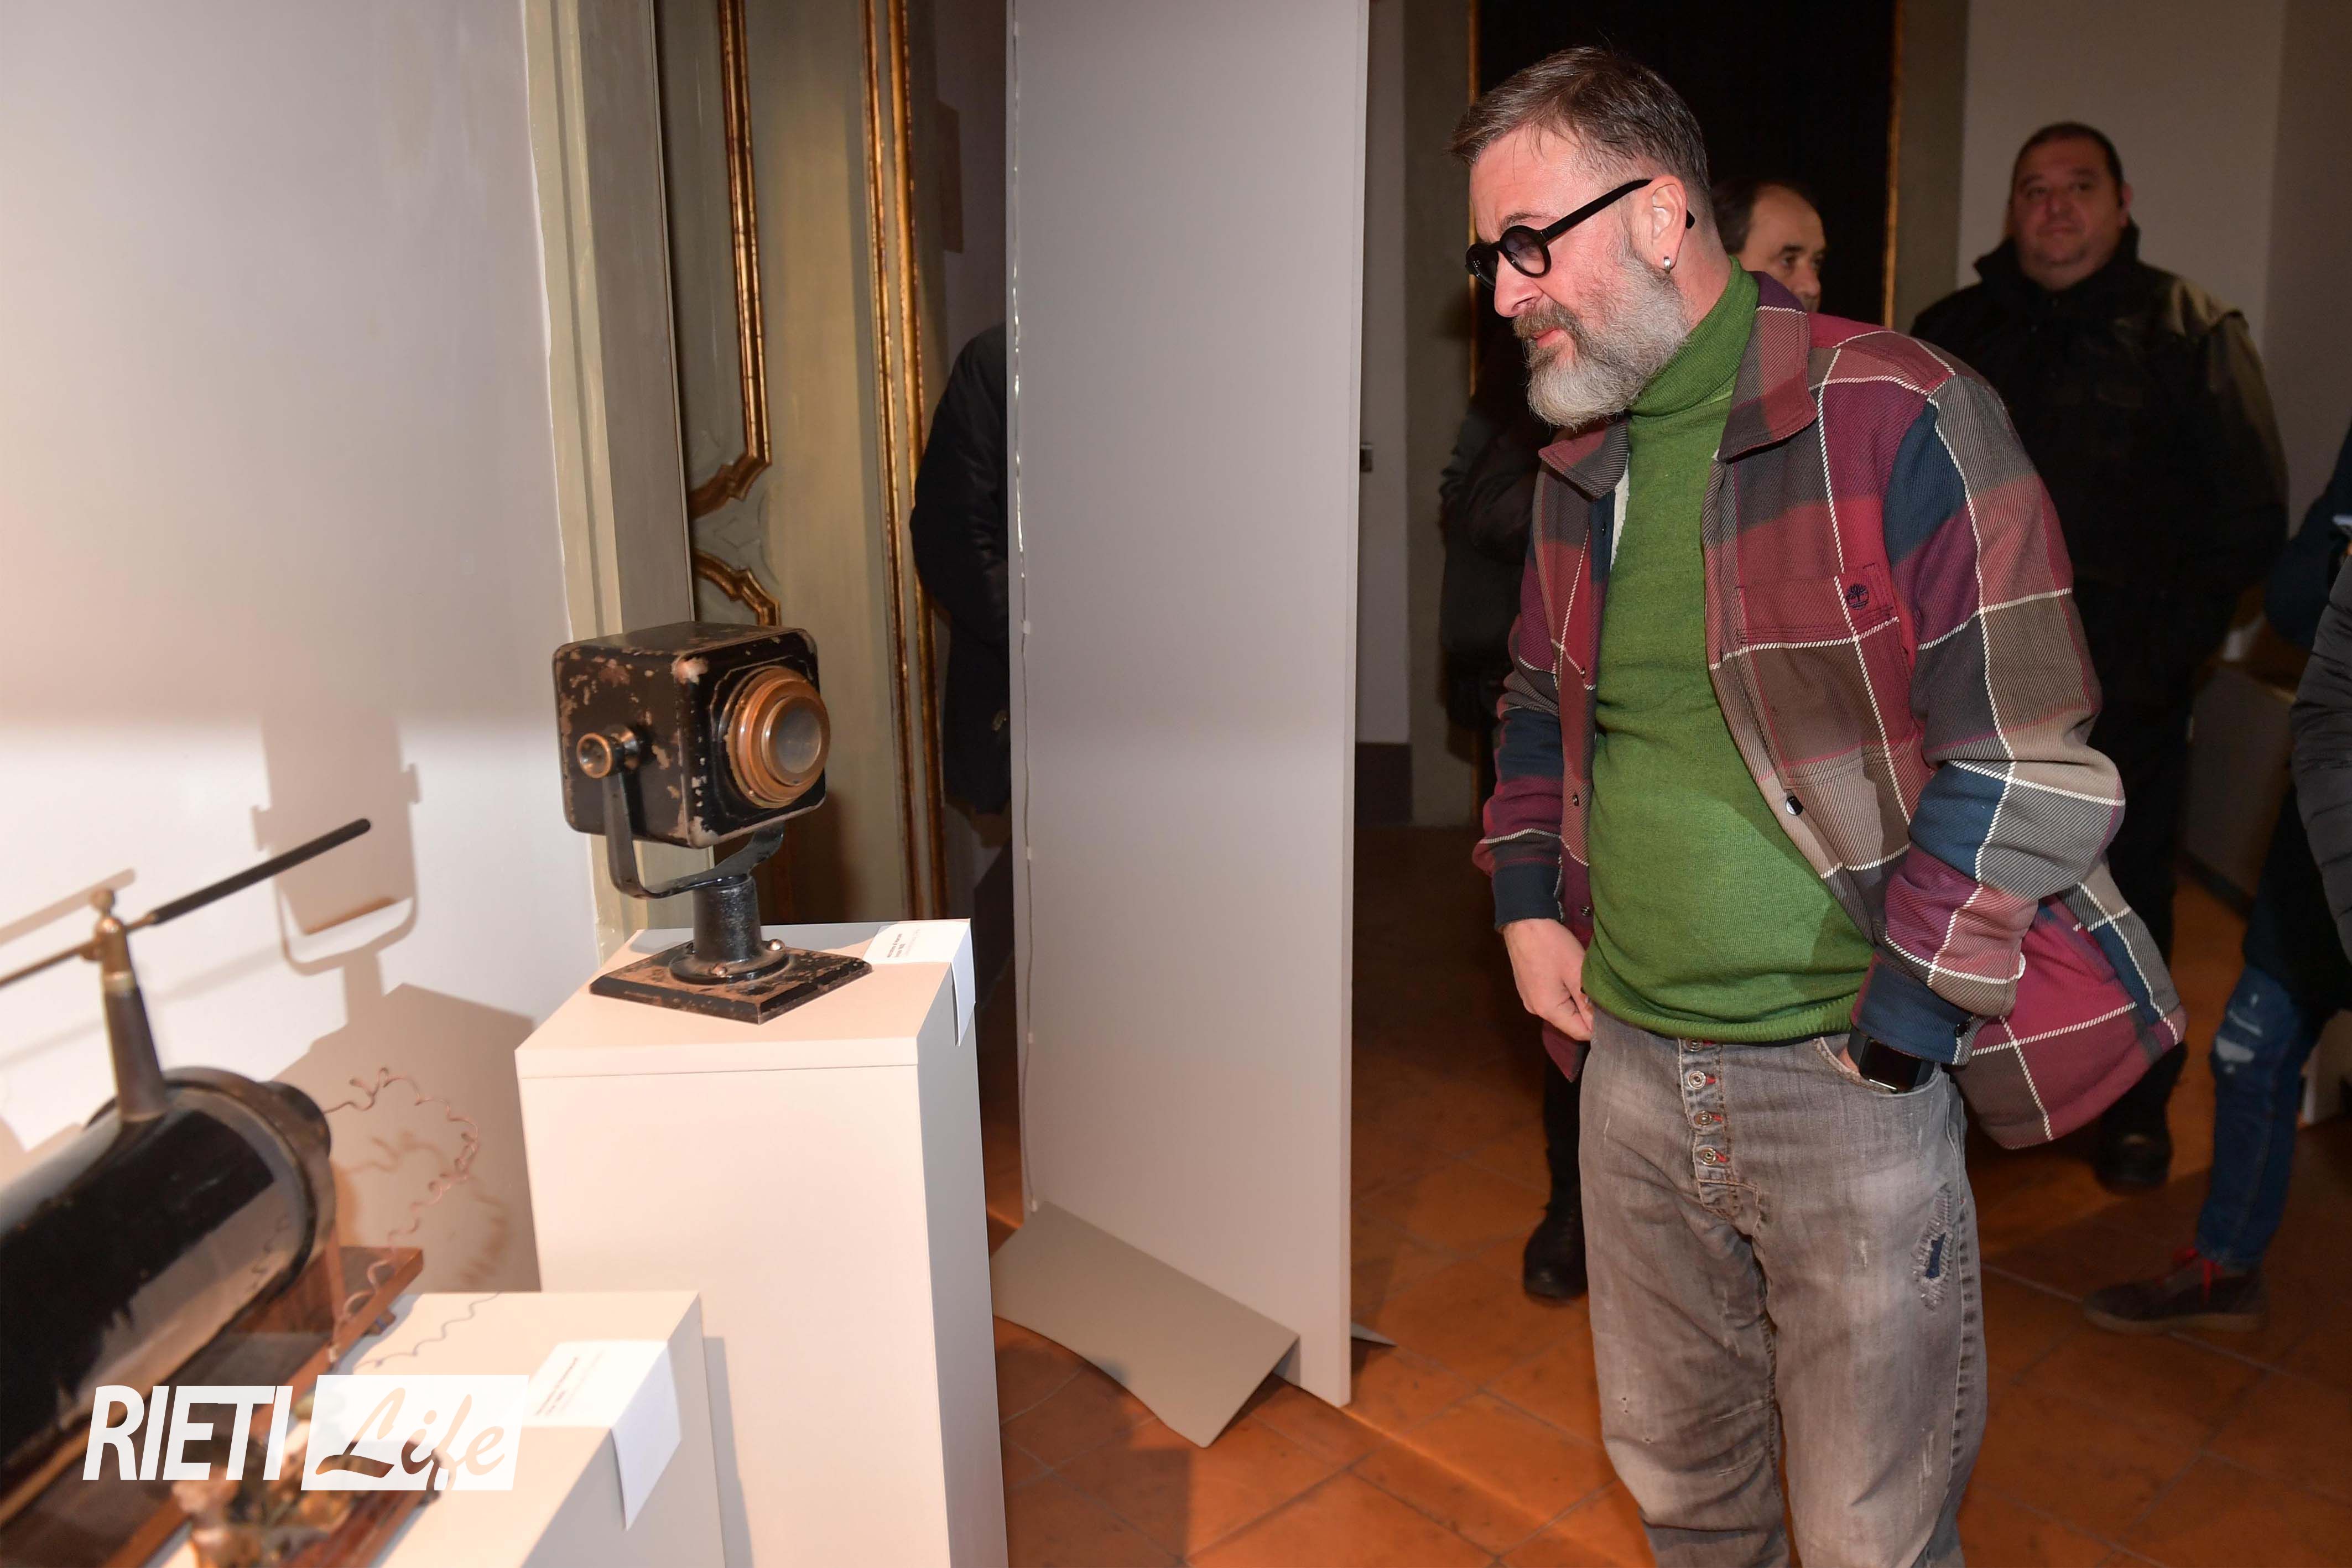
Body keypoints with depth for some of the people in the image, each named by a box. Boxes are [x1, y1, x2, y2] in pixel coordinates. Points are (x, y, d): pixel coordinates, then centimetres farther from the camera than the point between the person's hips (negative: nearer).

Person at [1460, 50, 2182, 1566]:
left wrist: (1886, 1035, -16)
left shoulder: (1897, 420, -13)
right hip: (1630, 1068, 6)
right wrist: (1527, 902, 10)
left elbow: (2029, 767, -15)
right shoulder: (1580, 470, 9)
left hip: (1851, 1082, -6)